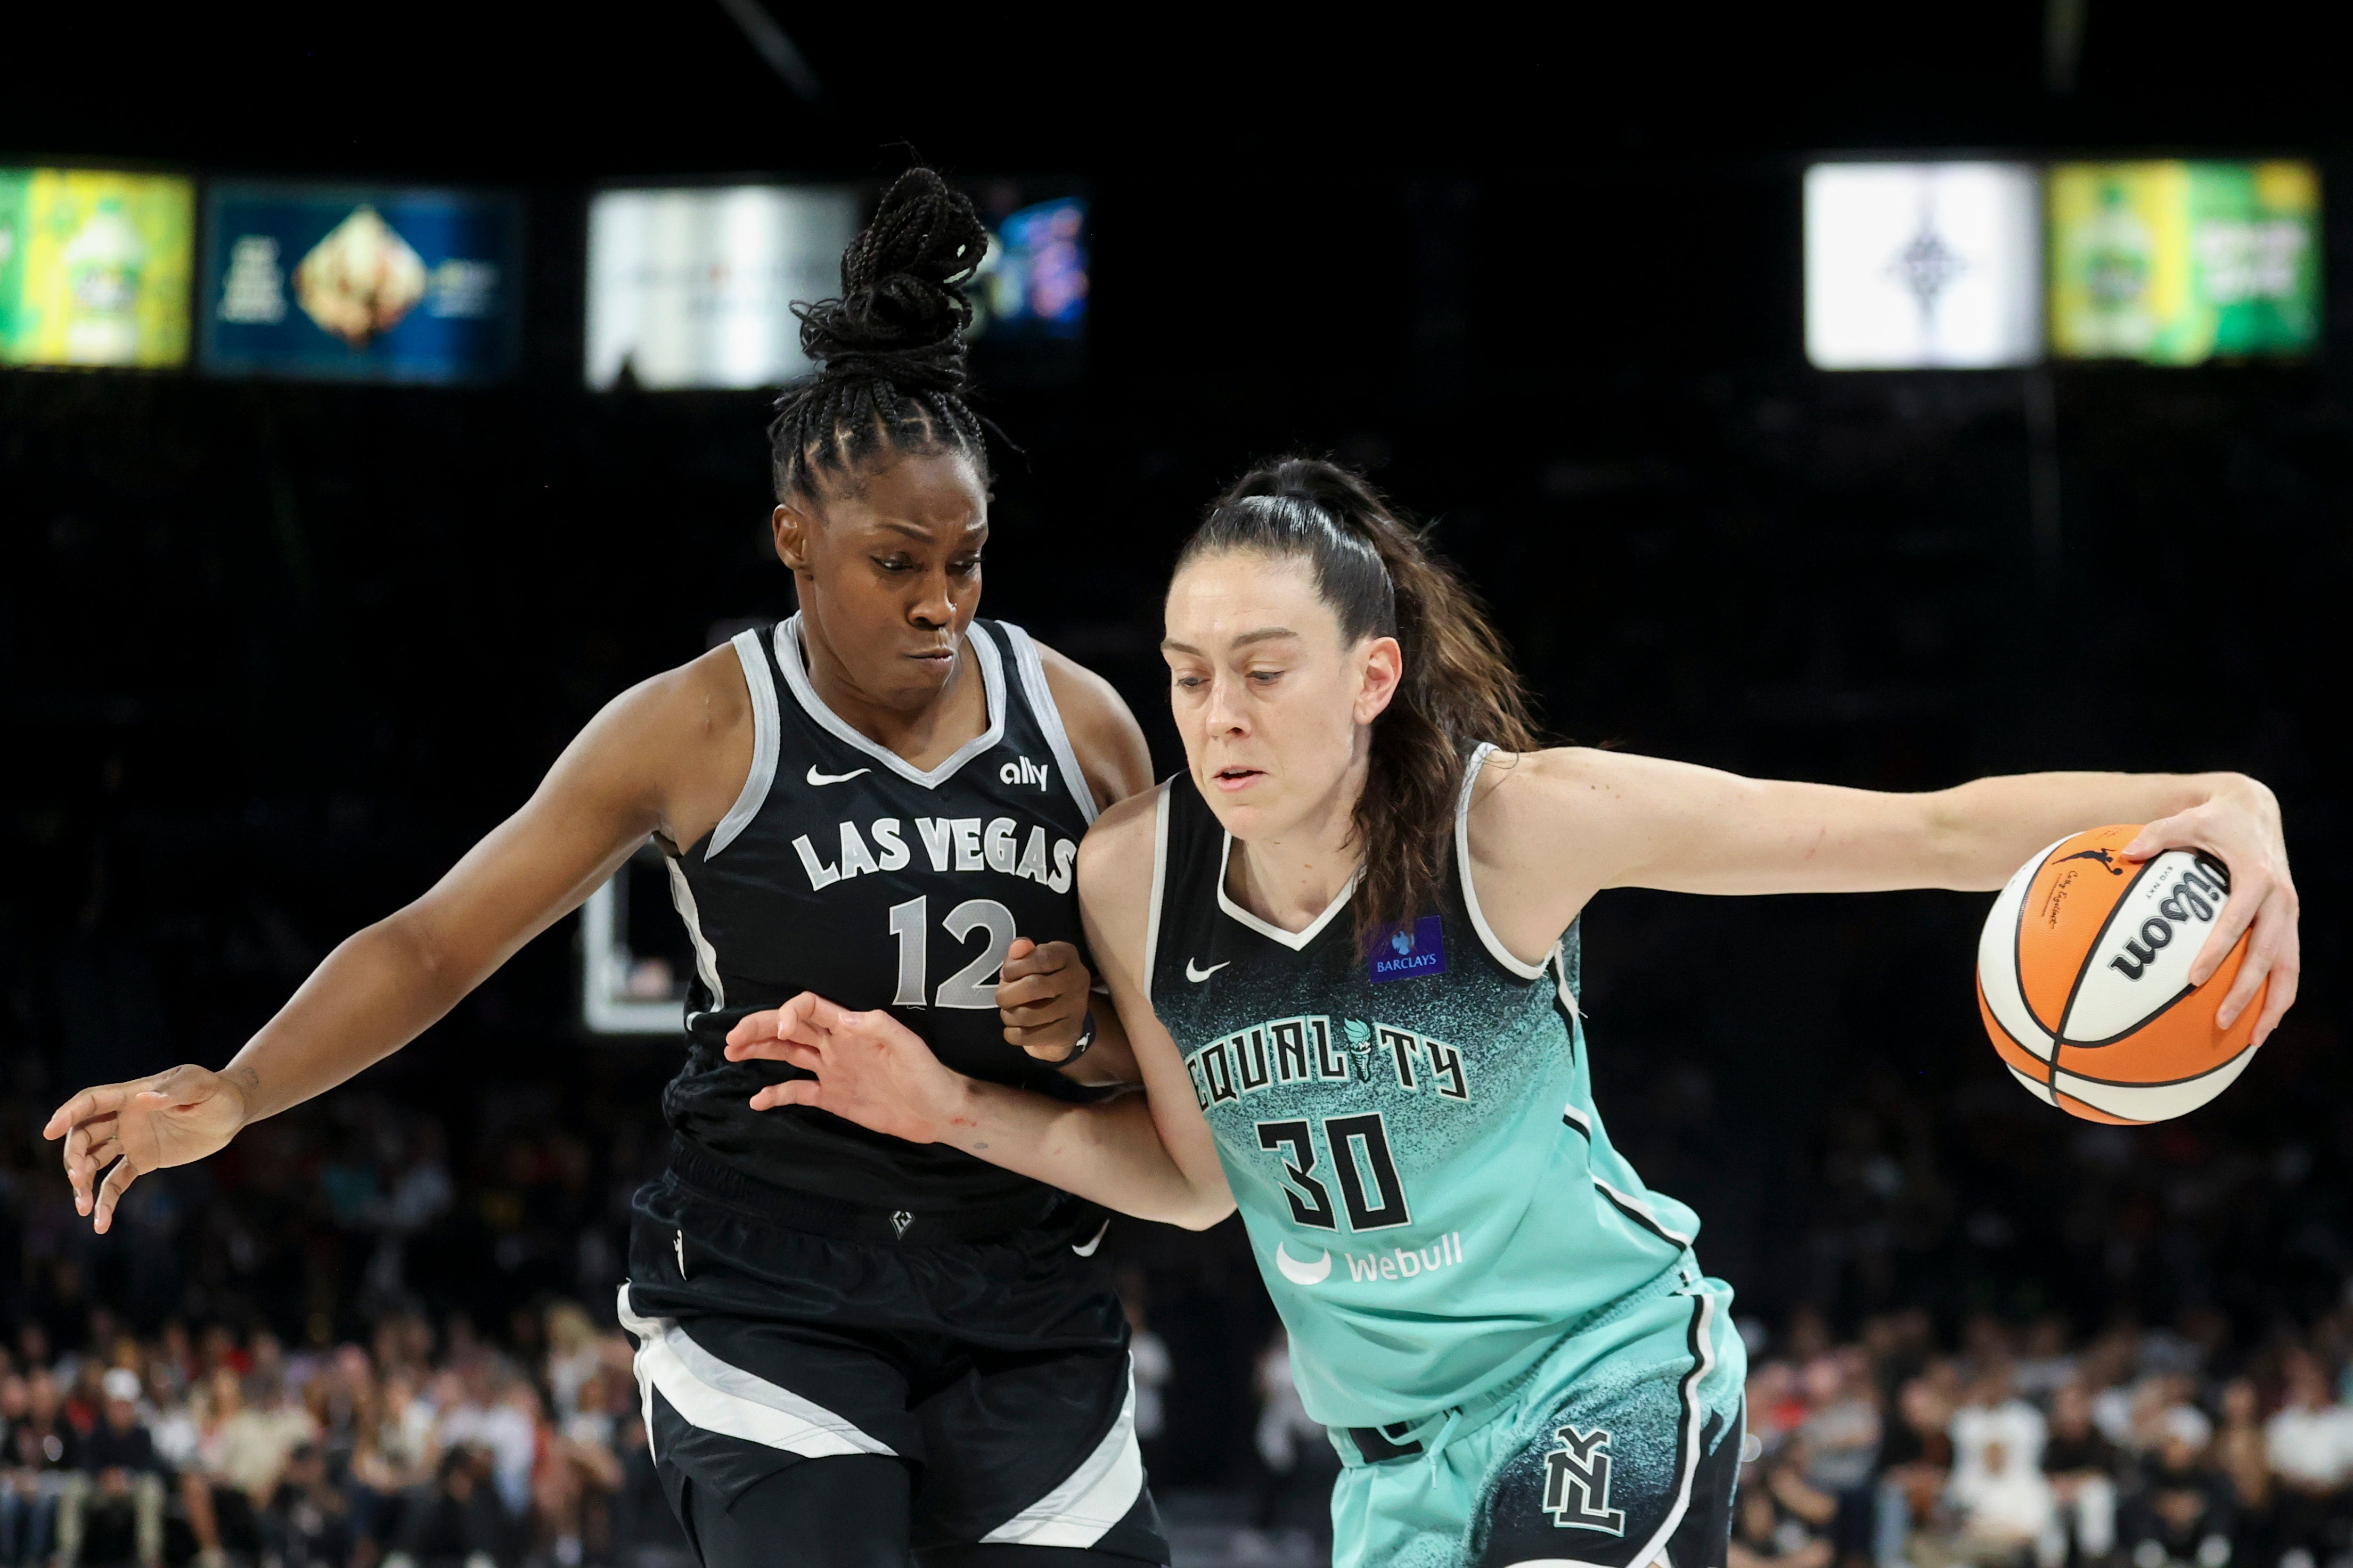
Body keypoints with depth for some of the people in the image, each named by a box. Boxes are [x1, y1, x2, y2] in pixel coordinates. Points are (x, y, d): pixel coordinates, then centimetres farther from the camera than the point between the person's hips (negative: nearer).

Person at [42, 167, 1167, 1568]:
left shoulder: (1082, 723, 4)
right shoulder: (698, 730, -5)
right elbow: (431, 943, -5)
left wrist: (1087, 1037, -10)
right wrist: (237, 1094, -20)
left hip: (1031, 1311, 4)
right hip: (770, 1300, -3)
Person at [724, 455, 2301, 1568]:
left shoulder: (1514, 822, -22)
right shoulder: (1135, 875, -9)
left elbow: (1925, 831, -22)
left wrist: (2205, 801, -35)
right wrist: (949, 1107, -2)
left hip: (1607, 1375, -5)